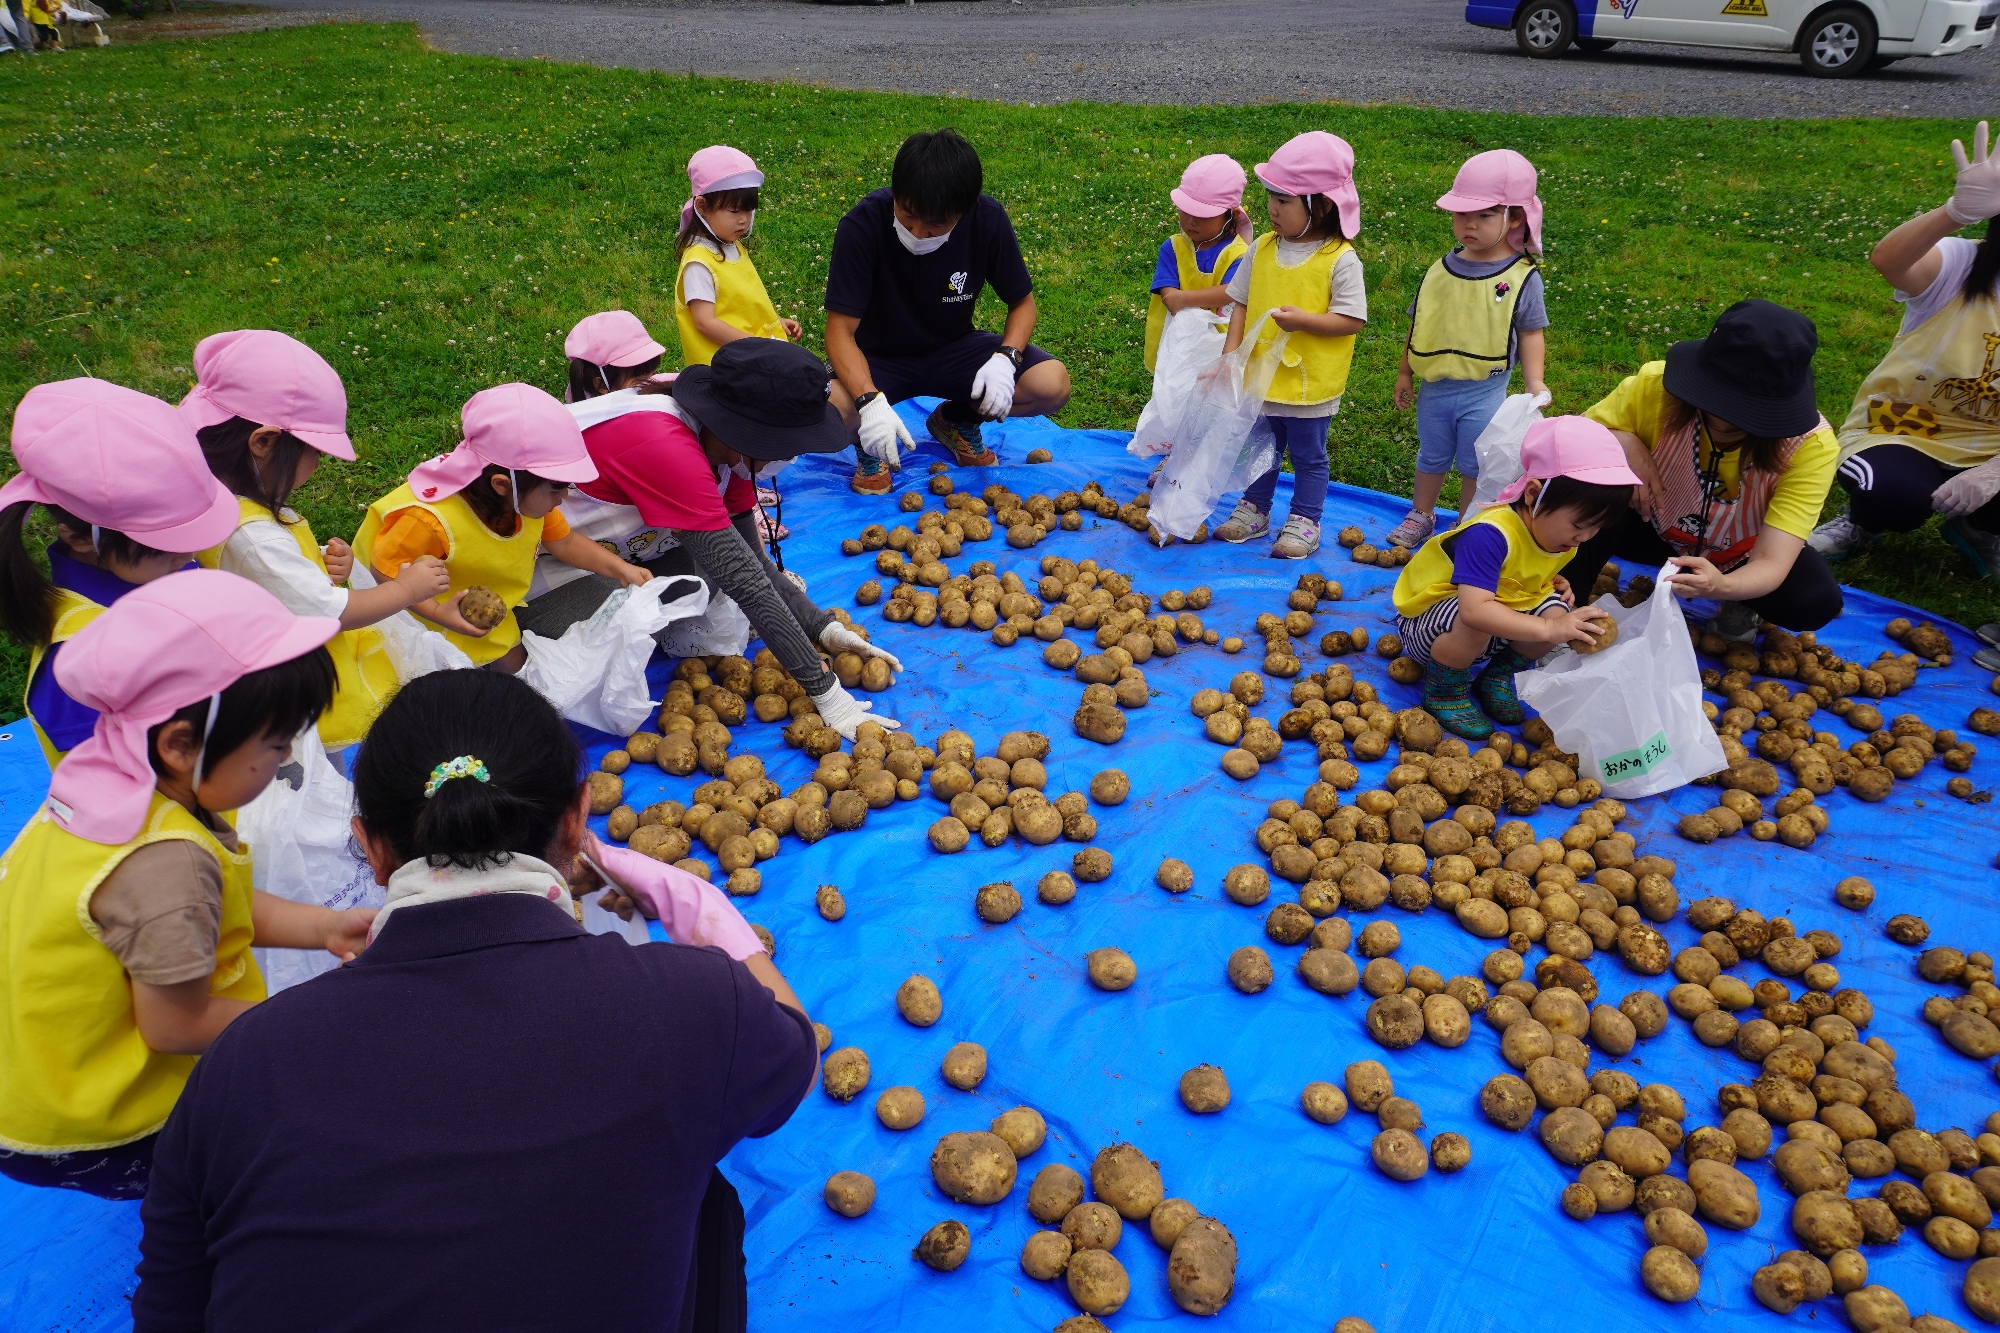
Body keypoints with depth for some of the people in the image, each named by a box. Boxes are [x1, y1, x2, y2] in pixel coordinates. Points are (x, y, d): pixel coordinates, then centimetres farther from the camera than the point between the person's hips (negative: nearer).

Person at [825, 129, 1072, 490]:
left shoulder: (988, 220, -16)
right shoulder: (862, 226, -24)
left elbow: (1022, 302, -3)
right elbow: (841, 329, -24)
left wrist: (1005, 359, -24)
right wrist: (870, 402, -41)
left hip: (953, 350, 3)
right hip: (877, 357, -3)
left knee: (1053, 384, -21)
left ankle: (956, 420, 9)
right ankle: (868, 437, 3)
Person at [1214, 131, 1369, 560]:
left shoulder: (1340, 260, -15)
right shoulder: (1263, 249, 0)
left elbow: (1352, 319, -16)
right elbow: (1242, 302, 4)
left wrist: (1303, 320, -28)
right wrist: (1232, 350, -6)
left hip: (1311, 383, -5)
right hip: (1260, 376, 5)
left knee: (1308, 457, 12)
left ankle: (1304, 522, 25)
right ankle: (1254, 510, 36)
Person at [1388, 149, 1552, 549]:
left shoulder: (1522, 277, -9)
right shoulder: (1441, 271, -1)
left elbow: (1530, 334, -3)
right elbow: (1418, 324, 7)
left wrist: (1534, 386, -12)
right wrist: (1405, 373, 10)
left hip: (1484, 392, -3)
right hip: (1434, 389, 3)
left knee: (1475, 466, 10)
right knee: (1431, 458, 19)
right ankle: (1421, 515, 38)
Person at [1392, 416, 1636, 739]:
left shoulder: (1560, 533, -5)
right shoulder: (1489, 534, -34)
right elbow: (1474, 609, -44)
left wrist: (1556, 583, -6)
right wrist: (1547, 630, -44)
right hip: (1425, 621, -8)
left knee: (1556, 610, -15)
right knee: (1476, 622, -38)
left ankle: (1498, 676, 6)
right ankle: (1444, 691, -11)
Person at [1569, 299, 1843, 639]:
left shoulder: (1812, 445, -30)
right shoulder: (1656, 385, -30)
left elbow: (1772, 563, -36)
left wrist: (1721, 586, -58)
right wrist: (1622, 442, -38)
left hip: (1740, 556, 1)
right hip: (1651, 527, 0)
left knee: (1817, 601, -28)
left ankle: (1737, 605, 5)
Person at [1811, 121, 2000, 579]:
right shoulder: (1960, 266, -14)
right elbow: (1886, 259, -41)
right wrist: (1957, 211, -60)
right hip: (1900, 434, -4)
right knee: (1893, 499, -35)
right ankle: (1863, 521, 5)